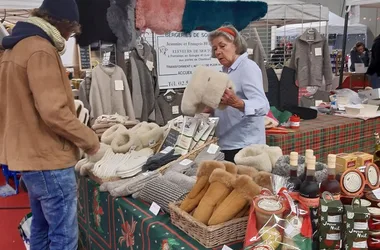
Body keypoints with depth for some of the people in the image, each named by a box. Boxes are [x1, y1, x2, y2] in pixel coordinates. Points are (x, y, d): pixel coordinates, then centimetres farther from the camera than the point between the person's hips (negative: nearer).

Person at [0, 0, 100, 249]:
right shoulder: (41, 50, -17)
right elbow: (53, 112, -24)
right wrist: (89, 139, -12)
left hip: (30, 153, 10)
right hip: (48, 158, -10)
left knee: (42, 227, 21)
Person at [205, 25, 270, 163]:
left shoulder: (248, 67, -12)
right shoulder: (227, 70, 13)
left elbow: (262, 106, -26)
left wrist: (236, 103, -43)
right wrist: (211, 109, 3)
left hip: (243, 146, -8)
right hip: (227, 145, 8)